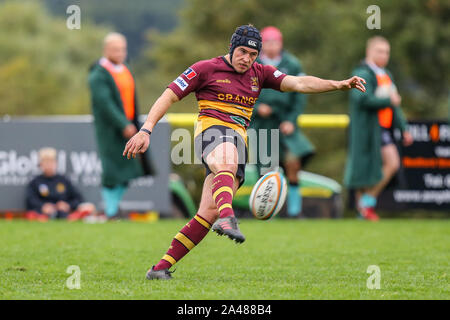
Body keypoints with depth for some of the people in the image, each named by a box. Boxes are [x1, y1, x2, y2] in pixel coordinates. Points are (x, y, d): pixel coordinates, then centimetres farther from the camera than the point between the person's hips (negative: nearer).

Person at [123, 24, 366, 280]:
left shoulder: (260, 74, 17)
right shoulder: (206, 69, 4)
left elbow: (298, 83, 6)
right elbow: (170, 96, 4)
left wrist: (339, 85, -8)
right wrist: (146, 131, -7)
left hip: (239, 141, 5)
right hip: (212, 128, -5)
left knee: (209, 213, -7)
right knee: (227, 166, -41)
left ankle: (162, 268, -3)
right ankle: (227, 218, -70)